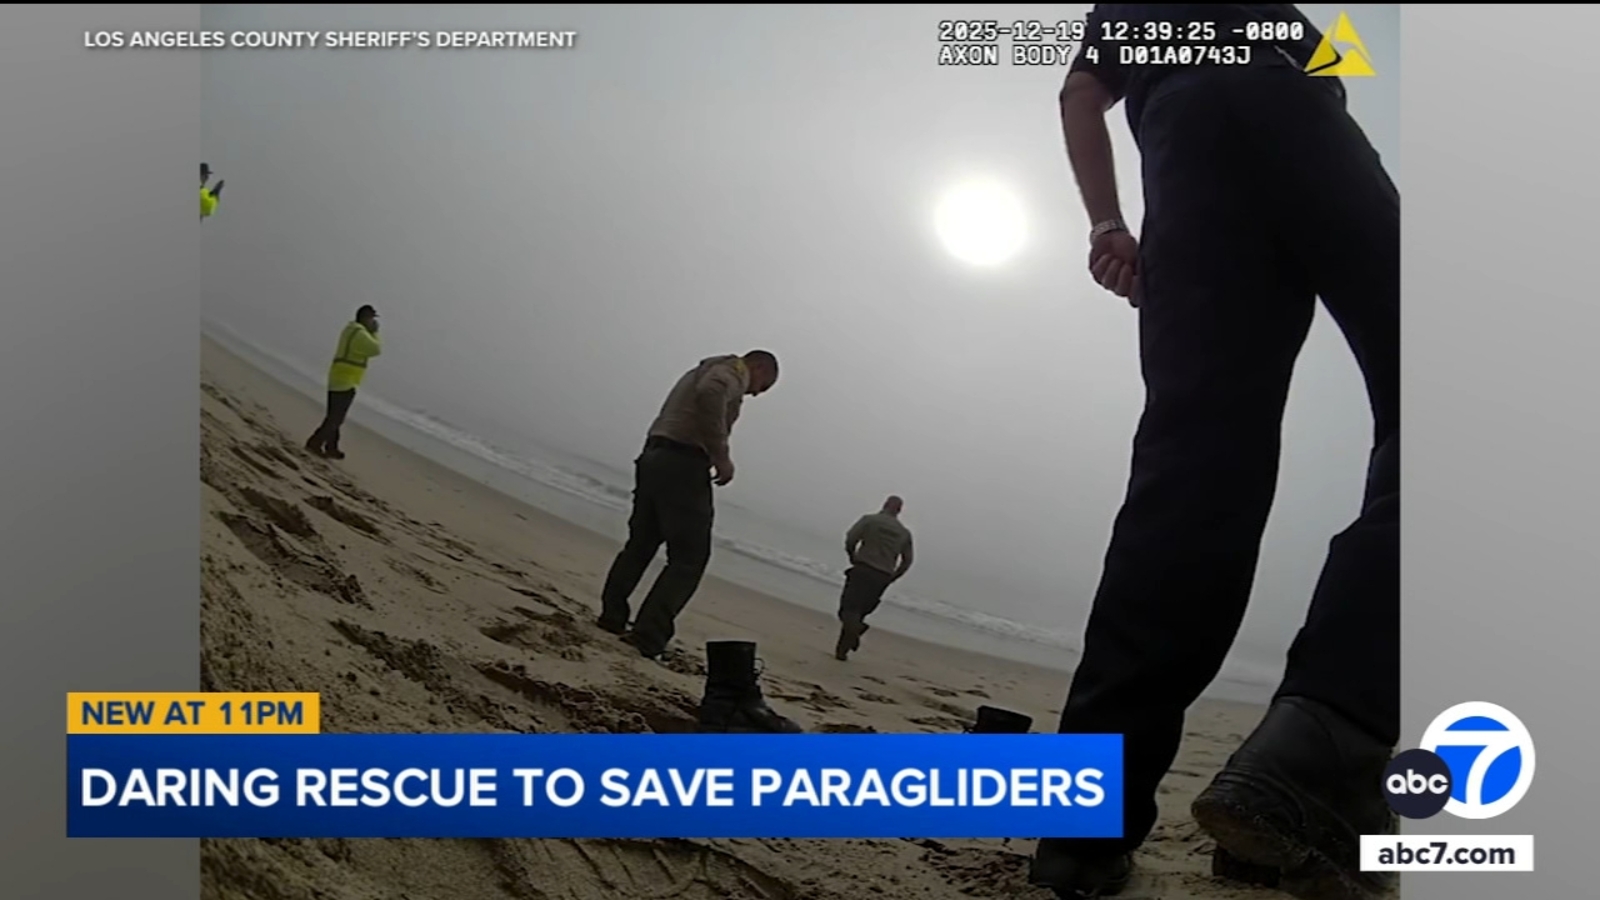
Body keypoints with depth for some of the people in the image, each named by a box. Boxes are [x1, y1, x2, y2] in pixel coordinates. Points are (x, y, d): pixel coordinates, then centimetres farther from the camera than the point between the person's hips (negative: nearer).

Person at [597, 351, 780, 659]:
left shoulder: (706, 370, 28)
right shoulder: (734, 371, -2)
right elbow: (711, 394, -24)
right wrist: (722, 456, -20)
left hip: (653, 457, 9)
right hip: (682, 465, -9)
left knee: (640, 544, 17)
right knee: (689, 558, -6)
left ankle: (611, 617, 21)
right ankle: (649, 637, -11)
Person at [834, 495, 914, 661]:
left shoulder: (870, 520, 2)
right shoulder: (905, 533, 14)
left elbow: (850, 538, -9)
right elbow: (907, 561, 12)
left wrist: (852, 557, 7)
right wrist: (890, 579, 18)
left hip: (863, 570, -4)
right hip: (883, 577, 4)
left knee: (849, 609, -6)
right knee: (859, 613, 12)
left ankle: (854, 629, -36)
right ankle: (842, 650, 10)